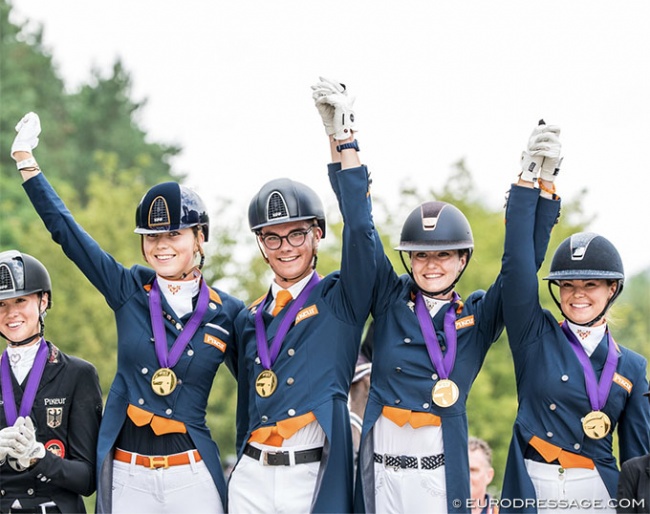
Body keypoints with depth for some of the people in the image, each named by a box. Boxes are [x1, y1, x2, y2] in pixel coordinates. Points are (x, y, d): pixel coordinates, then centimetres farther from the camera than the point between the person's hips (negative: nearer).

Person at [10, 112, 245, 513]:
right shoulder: (129, 290, 5)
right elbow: (65, 229, 5)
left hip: (192, 479, -1)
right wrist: (26, 160, 3)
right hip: (127, 478, 1)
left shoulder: (227, 312, 2)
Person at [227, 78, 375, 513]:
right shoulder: (250, 320, 16)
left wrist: (343, 144, -18)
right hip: (252, 479, 4)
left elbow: (360, 230, -13)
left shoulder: (341, 301, 3)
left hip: (316, 478, -4)